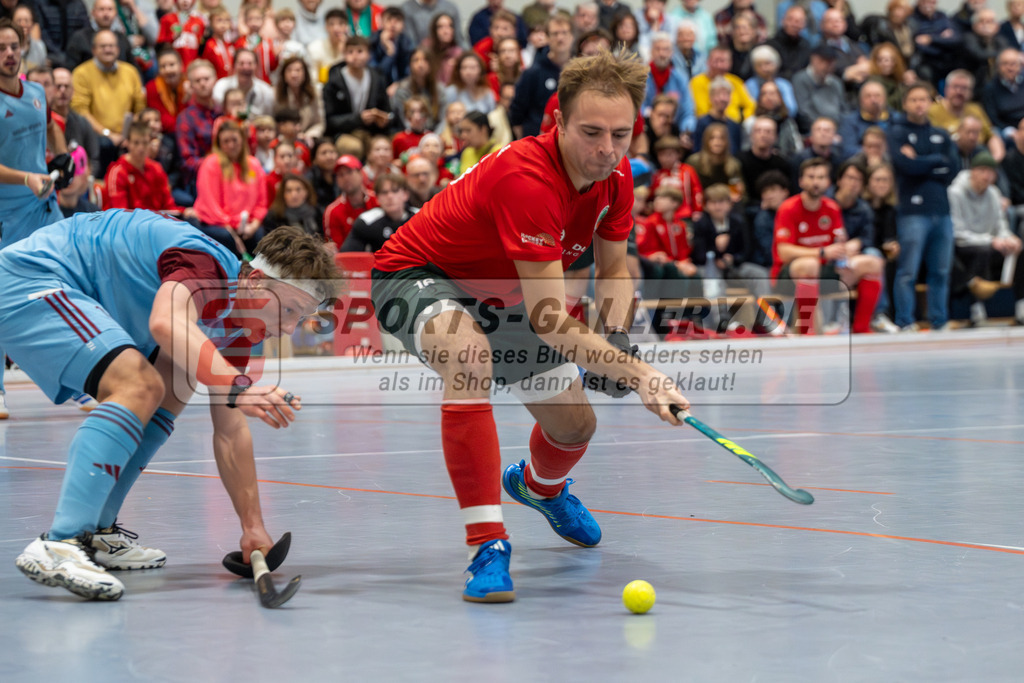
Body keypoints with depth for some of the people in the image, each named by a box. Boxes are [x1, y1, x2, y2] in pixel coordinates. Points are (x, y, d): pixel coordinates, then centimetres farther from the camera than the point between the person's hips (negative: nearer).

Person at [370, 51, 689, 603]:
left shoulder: (615, 176, -13)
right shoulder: (526, 179, -39)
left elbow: (613, 270, 4)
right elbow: (549, 321, -42)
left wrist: (616, 334, -17)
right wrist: (635, 373, -49)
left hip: (496, 295, 8)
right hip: (417, 276, -8)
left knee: (575, 423, 11)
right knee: (468, 353, -41)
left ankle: (541, 485, 52)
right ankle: (486, 543, -37)